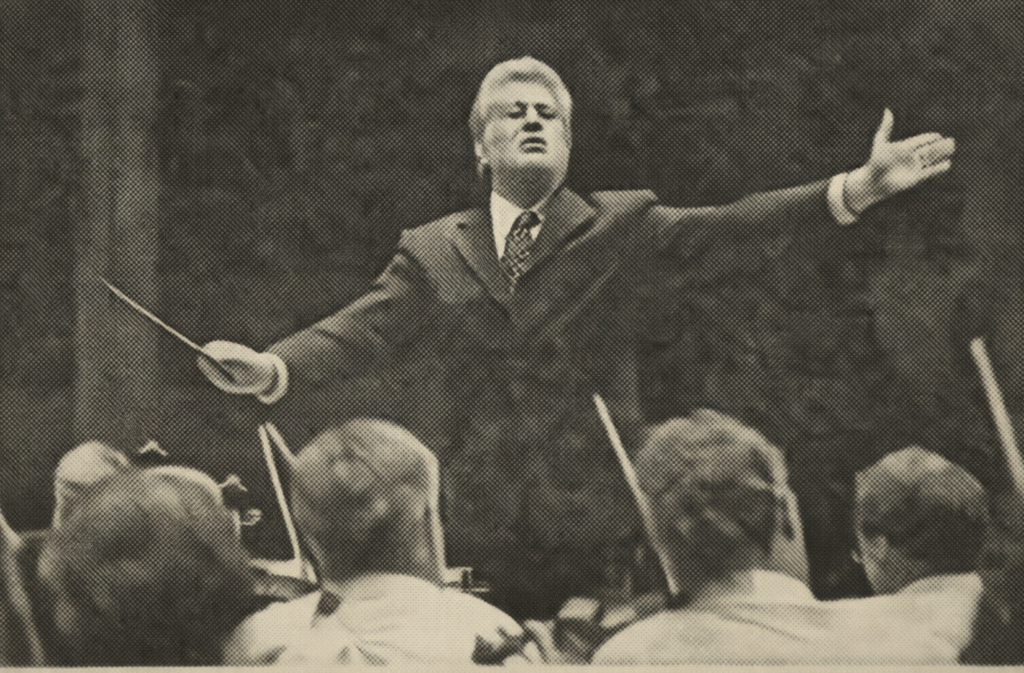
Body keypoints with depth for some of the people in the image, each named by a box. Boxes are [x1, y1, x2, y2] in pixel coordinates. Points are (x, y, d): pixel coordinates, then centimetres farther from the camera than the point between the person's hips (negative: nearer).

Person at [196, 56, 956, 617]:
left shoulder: (622, 228, 8)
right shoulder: (433, 252, 10)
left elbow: (724, 227, -3)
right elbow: (361, 332, 0)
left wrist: (855, 190, -16)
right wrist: (271, 369, -19)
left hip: (596, 521, -1)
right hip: (473, 531, 1)